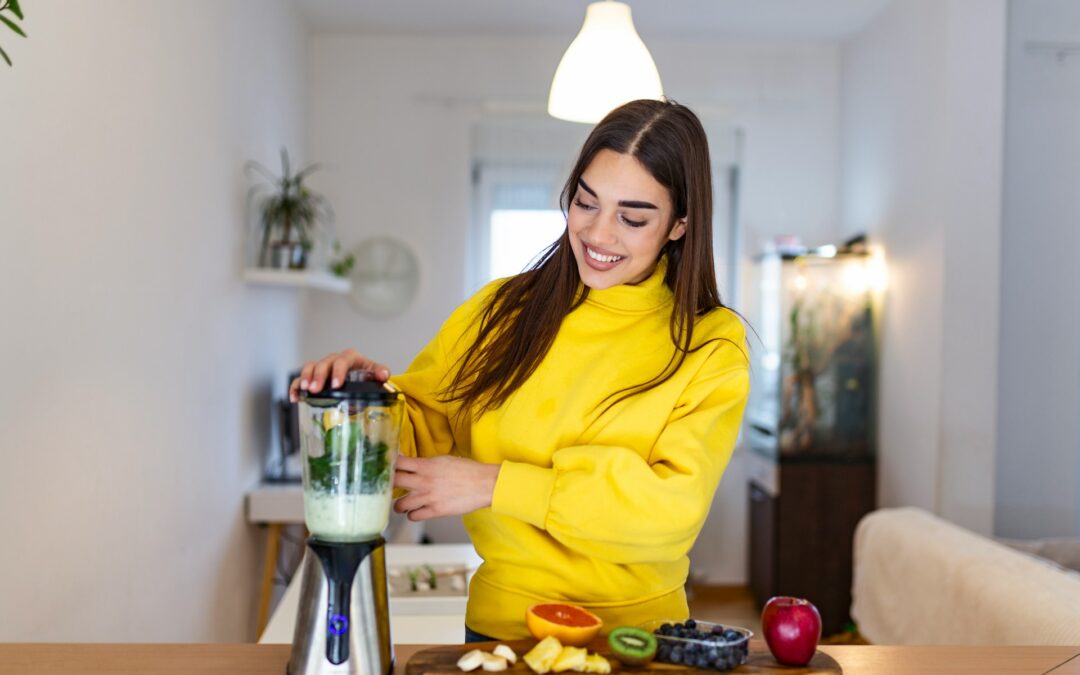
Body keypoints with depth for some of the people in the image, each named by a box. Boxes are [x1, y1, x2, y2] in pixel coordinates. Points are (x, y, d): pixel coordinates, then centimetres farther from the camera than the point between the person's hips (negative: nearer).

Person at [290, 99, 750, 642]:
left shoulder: (711, 346, -7)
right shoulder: (500, 312, 0)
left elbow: (675, 506, -18)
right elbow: (420, 429, 5)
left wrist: (495, 484, -22)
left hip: (636, 632, -1)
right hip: (500, 623, 1)